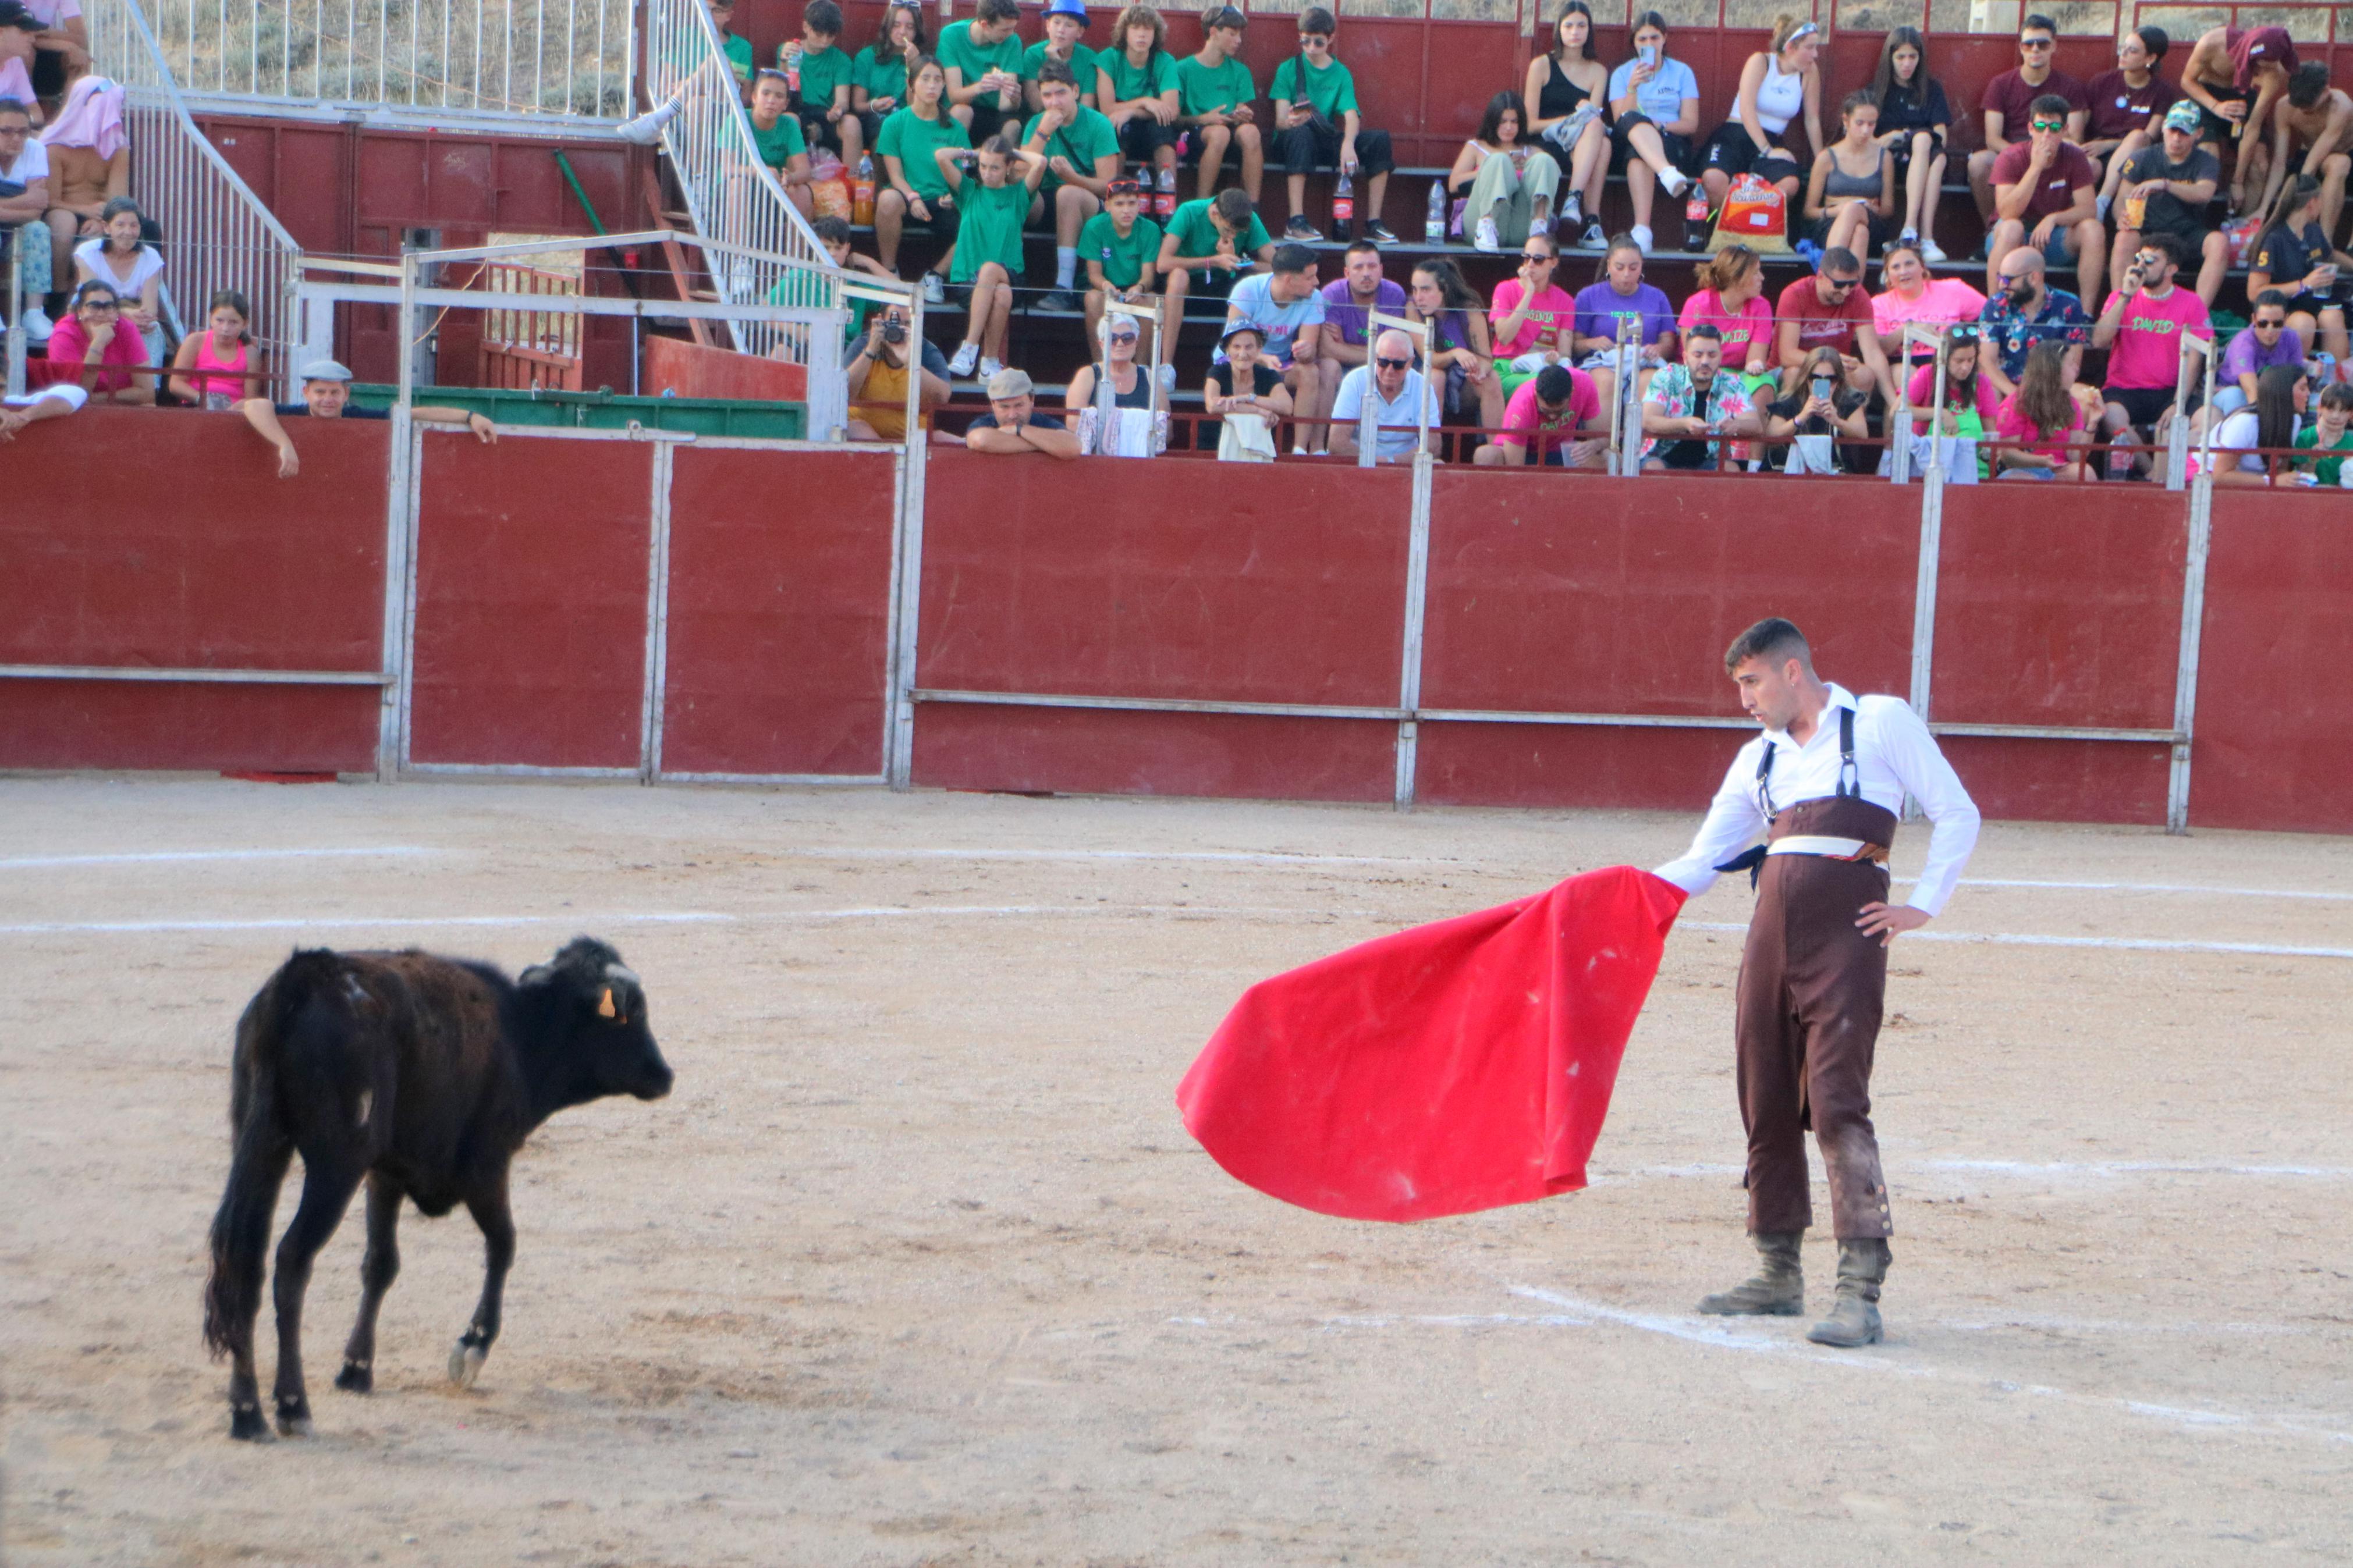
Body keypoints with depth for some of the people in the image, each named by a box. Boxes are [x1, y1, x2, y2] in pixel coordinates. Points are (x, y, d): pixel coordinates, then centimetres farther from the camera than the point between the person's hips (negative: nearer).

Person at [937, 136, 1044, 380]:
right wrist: (970, 155, 17)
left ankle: (970, 348, -37)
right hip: (967, 277, 0)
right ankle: (992, 360, -34)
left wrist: (1016, 153, 12)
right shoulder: (970, 192, 14)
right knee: (1001, 296, -34)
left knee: (990, 269, -37)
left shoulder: (1018, 195, 13)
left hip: (1009, 275, 0)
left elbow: (1040, 163, -4)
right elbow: (940, 156, 4)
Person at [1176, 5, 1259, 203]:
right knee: (1219, 132, -38)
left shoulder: (1239, 71, 18)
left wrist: (1243, 116, -12)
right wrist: (1203, 119, -18)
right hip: (1196, 135, -3)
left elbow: (1243, 112, 12)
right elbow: (1174, 117, -1)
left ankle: (1253, 207, -33)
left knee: (1250, 131, -32)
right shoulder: (1184, 69, 5)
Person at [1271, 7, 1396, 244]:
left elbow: (1352, 116, -8)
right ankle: (1296, 222, -42)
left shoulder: (1341, 73, 7)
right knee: (1301, 133, -38)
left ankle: (1373, 223, -16)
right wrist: (1291, 122, -33)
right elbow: (1280, 121, -7)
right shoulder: (1288, 70, 2)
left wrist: (1348, 144, -30)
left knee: (1380, 140, -18)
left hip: (1327, 140, 3)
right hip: (1289, 141, -3)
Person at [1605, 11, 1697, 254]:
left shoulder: (1682, 73, 14)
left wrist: (1658, 126, -12)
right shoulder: (1622, 74, 15)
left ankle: (1642, 229, -58)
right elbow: (1622, 121, 0)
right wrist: (1633, 87, -14)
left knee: (1637, 153, -39)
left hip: (1673, 146, 0)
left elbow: (1691, 125, 6)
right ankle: (1668, 175, -66)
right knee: (1633, 122, -38)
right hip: (1628, 147, 0)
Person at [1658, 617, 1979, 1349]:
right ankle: (1779, 1274, 20)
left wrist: (1924, 904, -6)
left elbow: (1957, 815, 4)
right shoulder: (1759, 759, 20)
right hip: (1772, 930, 6)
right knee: (1765, 1102, 7)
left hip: (1846, 930, -6)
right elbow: (1703, 861, 18)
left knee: (1837, 1101, -15)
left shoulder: (1879, 722, 5)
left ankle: (1862, 1288, -18)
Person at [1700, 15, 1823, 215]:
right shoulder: (1760, 62, -4)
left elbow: (1812, 120, 11)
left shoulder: (1809, 73, 5)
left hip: (1772, 141, 3)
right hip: (1735, 136, -3)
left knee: (1790, 184, -35)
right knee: (1714, 180, -37)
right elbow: (1747, 110, -14)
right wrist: (1767, 151, -22)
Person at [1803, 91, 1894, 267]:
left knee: (1853, 209, -38)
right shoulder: (1827, 158, 9)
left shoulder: (1883, 157, 14)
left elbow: (1888, 209, 16)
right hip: (1829, 229, -1)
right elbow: (1809, 210, 10)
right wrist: (1833, 211, -12)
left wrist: (1874, 210, -8)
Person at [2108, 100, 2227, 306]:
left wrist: (2164, 184, -35)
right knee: (2125, 238, -34)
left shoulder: (2206, 162, 1)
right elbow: (2123, 198, -1)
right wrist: (2122, 216, -26)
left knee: (2219, 243, -30)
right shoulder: (2143, 159, 4)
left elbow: (2204, 193, -20)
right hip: (2147, 233, -1)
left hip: (2189, 233, 1)